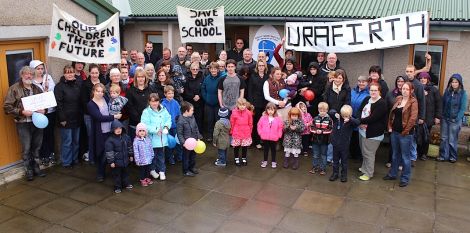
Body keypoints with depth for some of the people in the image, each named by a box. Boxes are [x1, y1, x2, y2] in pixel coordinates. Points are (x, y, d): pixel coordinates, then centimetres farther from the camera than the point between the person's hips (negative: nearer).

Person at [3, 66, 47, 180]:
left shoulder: (37, 89, 10)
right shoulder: (14, 89, -5)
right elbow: (7, 107, -9)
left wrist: (43, 110, -3)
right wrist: (22, 112, -19)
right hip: (23, 123, -4)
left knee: (36, 147, 13)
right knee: (26, 149, 4)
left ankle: (36, 168, 27)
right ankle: (28, 171, 18)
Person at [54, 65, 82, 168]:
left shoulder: (77, 85, 10)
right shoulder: (59, 86, -8)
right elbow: (58, 104, -13)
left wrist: (81, 115, 10)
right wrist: (62, 119, -16)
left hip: (77, 118, 6)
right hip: (66, 119, -6)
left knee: (76, 140, 13)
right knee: (67, 141, 1)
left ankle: (75, 159, 27)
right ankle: (66, 162, 13)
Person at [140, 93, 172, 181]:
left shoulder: (163, 110, 3)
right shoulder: (146, 112, -11)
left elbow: (168, 119, 5)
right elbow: (145, 125, -17)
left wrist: (166, 126, -15)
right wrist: (156, 130, -22)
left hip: (162, 138, 4)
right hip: (152, 139, -4)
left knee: (161, 155, 14)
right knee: (153, 155, 11)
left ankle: (162, 171, 24)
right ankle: (152, 170, 30)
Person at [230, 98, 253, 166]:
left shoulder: (248, 113, -8)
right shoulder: (234, 112, -11)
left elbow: (250, 123, 4)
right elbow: (232, 123, -1)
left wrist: (250, 131, 10)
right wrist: (231, 131, 5)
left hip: (246, 133, 1)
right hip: (236, 133, -1)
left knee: (245, 146, 12)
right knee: (236, 146, 10)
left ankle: (244, 158, 30)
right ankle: (237, 159, 28)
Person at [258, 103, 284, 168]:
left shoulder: (278, 119, -6)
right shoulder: (263, 118, -5)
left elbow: (280, 128, 0)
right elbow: (259, 126, 1)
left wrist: (278, 135, -4)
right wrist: (261, 133, -3)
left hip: (274, 138, 0)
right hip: (265, 137, 1)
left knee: (273, 149, 12)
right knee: (265, 149, 13)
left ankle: (273, 162, 23)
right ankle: (265, 161, 25)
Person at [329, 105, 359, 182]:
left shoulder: (351, 121, -12)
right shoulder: (337, 118, -5)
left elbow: (358, 122, -29)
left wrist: (350, 120, -44)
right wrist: (335, 114, -23)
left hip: (345, 145, -2)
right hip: (336, 144, 2)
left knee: (344, 161, 13)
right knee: (335, 160, 16)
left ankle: (344, 175, 27)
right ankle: (335, 173, 31)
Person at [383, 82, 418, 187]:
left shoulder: (413, 102, -11)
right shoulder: (398, 99, 9)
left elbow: (413, 118, -17)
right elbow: (392, 113, 13)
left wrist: (405, 131, -16)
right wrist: (390, 126, 4)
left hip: (405, 134, -6)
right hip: (395, 131, 7)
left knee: (405, 156, 4)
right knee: (395, 154, 19)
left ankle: (405, 178, 15)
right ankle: (393, 174, 32)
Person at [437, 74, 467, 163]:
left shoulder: (463, 93, -6)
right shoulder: (447, 91, 5)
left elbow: (462, 108, -8)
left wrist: (457, 119, -14)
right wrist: (441, 116, 3)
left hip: (455, 120, -4)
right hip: (445, 118, 4)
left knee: (452, 140, 3)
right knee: (444, 138, 6)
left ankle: (453, 156, 18)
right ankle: (443, 155, 15)